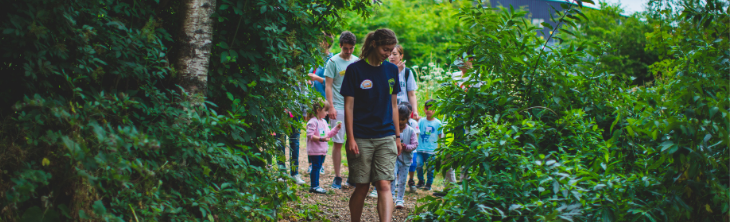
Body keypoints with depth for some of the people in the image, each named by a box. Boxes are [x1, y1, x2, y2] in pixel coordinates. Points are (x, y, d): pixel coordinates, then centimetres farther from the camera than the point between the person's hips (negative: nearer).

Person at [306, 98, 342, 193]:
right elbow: (309, 135, -20)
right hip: (315, 150, -9)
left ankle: (315, 186, 15)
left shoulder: (324, 122, 16)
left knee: (318, 168, 11)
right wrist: (320, 139, -26)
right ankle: (314, 186, -1)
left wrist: (336, 128, 12)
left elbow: (328, 134, 21)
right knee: (315, 167, -6)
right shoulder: (312, 122, -13)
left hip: (322, 150, 9)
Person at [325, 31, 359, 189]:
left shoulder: (357, 62, 10)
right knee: (338, 143, -1)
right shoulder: (333, 62, -2)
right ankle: (337, 177, 6)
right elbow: (328, 86, -4)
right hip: (339, 108, -3)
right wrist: (331, 106, -12)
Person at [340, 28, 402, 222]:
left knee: (384, 185, -9)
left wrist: (397, 136, 14)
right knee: (362, 187, 3)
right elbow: (349, 106, -4)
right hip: (361, 138, -3)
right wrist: (351, 138, -9)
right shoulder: (355, 69, -3)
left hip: (386, 138, 3)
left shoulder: (392, 70, 10)